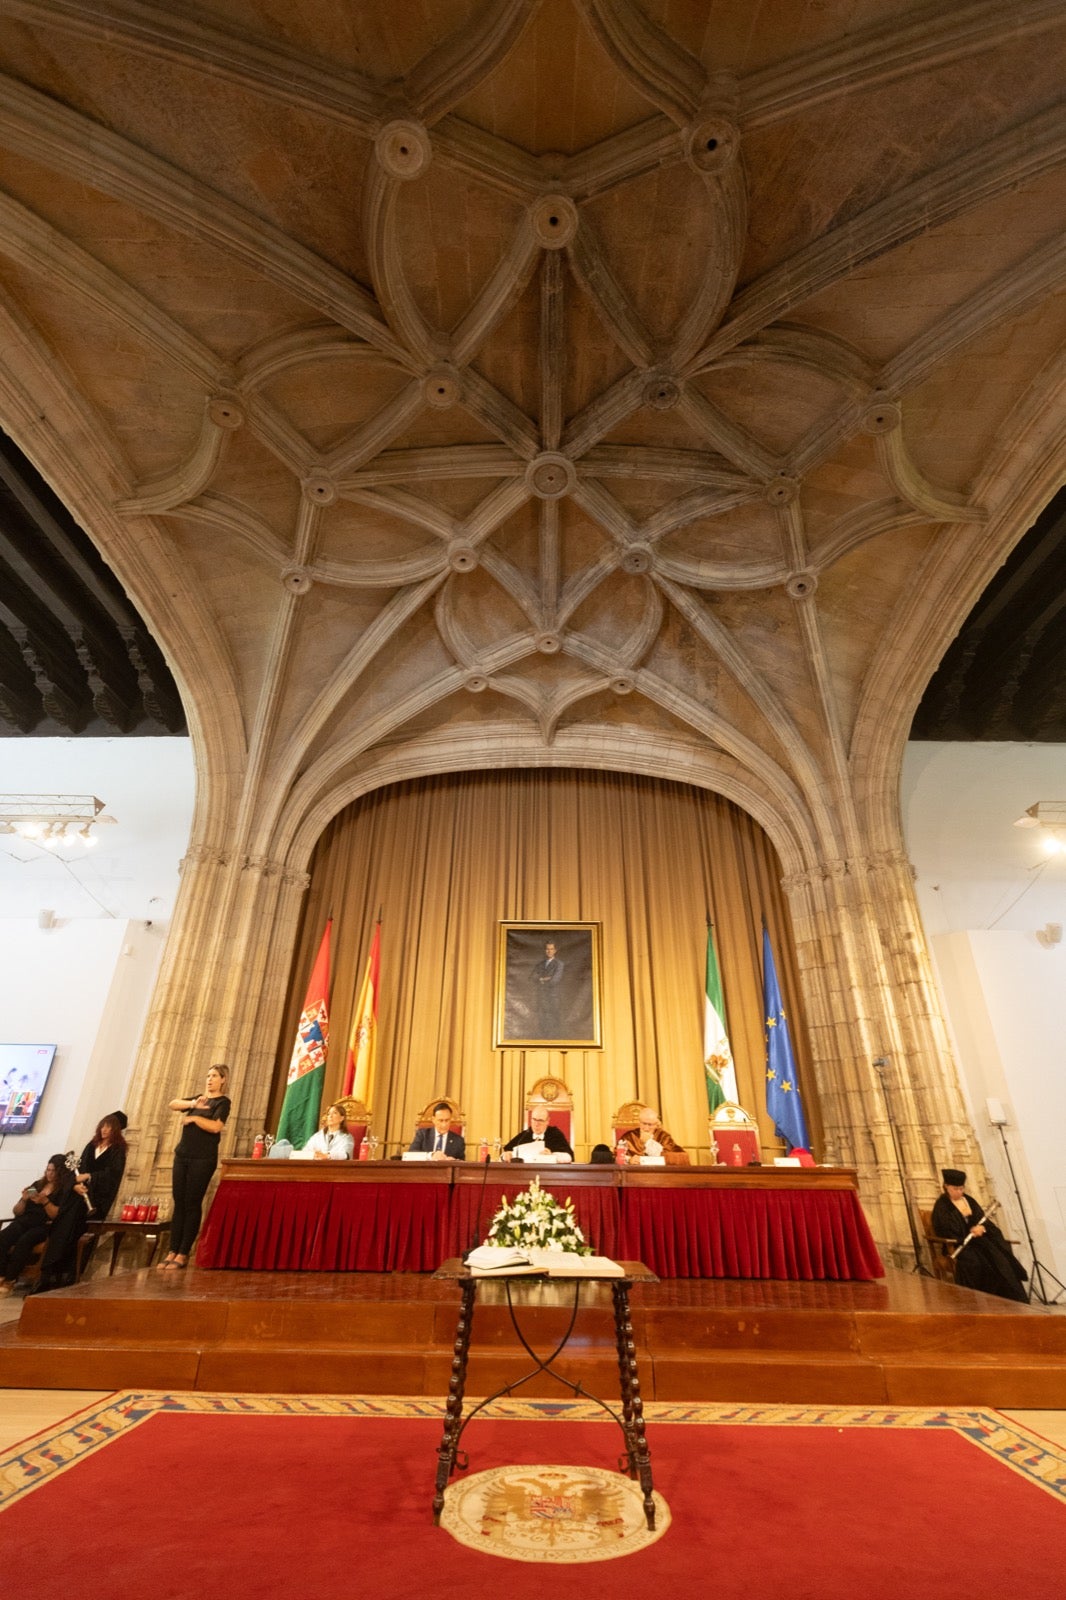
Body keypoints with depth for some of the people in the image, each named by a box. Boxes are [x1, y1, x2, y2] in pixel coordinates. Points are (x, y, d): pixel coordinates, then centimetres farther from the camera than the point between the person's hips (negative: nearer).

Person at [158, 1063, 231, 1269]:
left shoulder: (222, 1102, -4)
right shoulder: (199, 1098, 16)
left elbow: (215, 1126, -18)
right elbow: (173, 1104, 6)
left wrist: (193, 1118, -10)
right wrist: (192, 1104, -10)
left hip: (203, 1158, -6)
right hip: (182, 1155, 6)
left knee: (192, 1205, -2)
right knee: (179, 1203, 6)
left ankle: (183, 1254, 3)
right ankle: (172, 1251, 11)